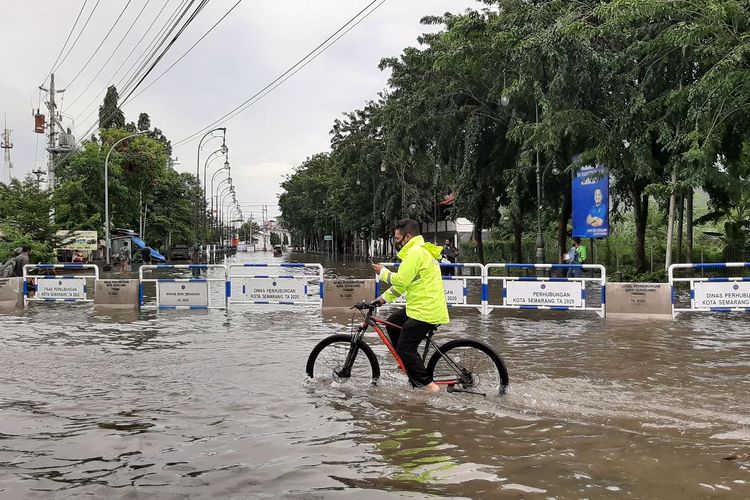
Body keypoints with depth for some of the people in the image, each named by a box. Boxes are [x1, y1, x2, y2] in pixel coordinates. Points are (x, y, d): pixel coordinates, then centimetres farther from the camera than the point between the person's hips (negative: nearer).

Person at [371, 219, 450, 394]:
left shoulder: (415, 252, -16)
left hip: (425, 311, -11)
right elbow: (404, 281, 23)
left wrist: (382, 272, -4)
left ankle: (428, 385, -4)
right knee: (392, 323, 19)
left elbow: (401, 280, -21)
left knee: (405, 348, -7)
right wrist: (384, 297, 21)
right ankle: (411, 365, 23)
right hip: (421, 306, 11)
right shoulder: (422, 251, 19)